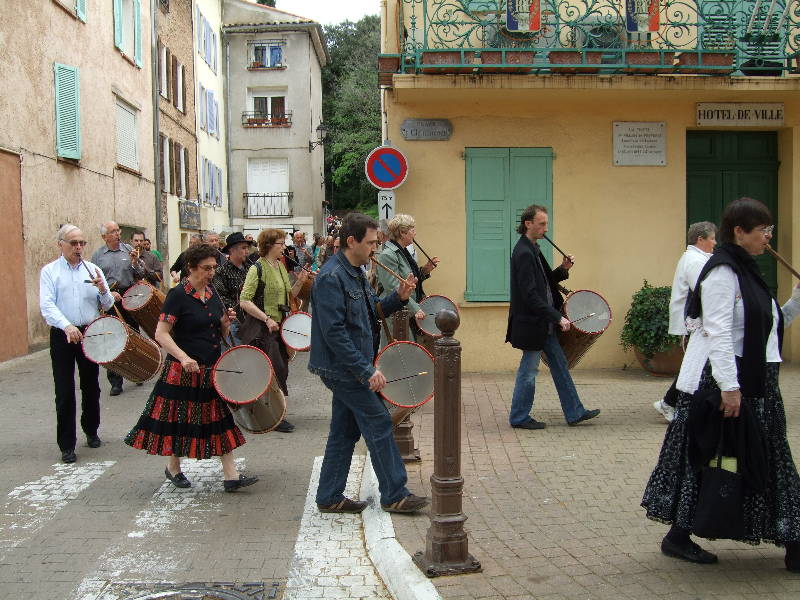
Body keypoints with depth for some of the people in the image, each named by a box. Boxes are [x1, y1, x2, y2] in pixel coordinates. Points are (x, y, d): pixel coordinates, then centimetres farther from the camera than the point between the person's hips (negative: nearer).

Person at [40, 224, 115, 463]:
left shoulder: (93, 269, 7)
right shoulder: (49, 271, 0)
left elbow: (108, 305, 7)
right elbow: (47, 306, -12)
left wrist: (102, 289, -15)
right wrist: (67, 326, -28)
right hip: (62, 336, -3)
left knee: (91, 387, 14)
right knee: (64, 392, -2)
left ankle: (91, 431, 32)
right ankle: (67, 445, 6)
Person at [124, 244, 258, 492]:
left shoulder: (211, 292, 9)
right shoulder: (178, 295, -12)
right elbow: (161, 334, -17)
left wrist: (226, 321, -6)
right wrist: (183, 357, -29)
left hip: (212, 369, 7)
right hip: (184, 370, -7)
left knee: (222, 418, 4)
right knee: (181, 419, 6)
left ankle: (231, 476, 6)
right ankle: (173, 468, 28)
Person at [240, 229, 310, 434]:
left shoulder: (281, 267, 12)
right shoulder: (258, 268, -12)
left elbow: (289, 295, 20)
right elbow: (244, 301, -18)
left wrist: (299, 283, 2)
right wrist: (267, 319, -23)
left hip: (281, 326, 8)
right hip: (264, 330, -8)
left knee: (281, 370, 10)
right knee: (276, 370, -9)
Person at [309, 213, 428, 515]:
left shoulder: (355, 273, 12)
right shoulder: (332, 277, -19)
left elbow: (369, 314, 19)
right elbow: (334, 332, -24)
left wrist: (398, 298, 1)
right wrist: (367, 370, -24)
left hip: (347, 369, 10)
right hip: (342, 368, -10)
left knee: (344, 432, 13)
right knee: (379, 423, -5)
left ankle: (330, 498, 21)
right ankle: (394, 495, 5)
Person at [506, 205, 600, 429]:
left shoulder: (532, 250, 11)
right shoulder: (524, 253, -20)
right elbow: (530, 295, -25)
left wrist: (562, 269, 1)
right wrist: (558, 317, -23)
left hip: (544, 323, 10)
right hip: (531, 323, -10)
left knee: (559, 364, 14)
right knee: (529, 369, 1)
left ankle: (574, 413, 22)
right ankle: (519, 417, 14)